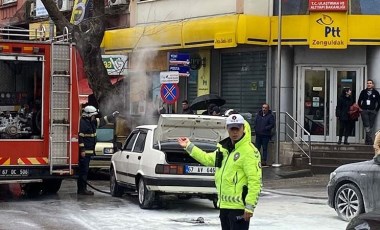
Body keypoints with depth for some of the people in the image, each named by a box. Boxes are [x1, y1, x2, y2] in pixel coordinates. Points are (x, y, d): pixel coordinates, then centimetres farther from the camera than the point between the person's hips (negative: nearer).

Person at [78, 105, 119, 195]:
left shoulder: (93, 122, 14)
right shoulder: (82, 123, -15)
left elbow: (103, 121, 28)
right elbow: (80, 137, -19)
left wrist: (112, 116, 25)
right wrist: (82, 150, -21)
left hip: (89, 151, 10)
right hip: (84, 152, -10)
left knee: (84, 170, 12)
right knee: (84, 170, -9)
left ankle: (82, 189, 16)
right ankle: (82, 189, -7)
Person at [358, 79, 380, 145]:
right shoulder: (363, 92, 5)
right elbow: (359, 101, 13)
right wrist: (361, 109, 6)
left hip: (372, 112, 0)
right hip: (364, 111, 0)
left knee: (370, 126, 2)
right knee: (366, 126, -10)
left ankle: (367, 141, 9)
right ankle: (370, 140, -14)